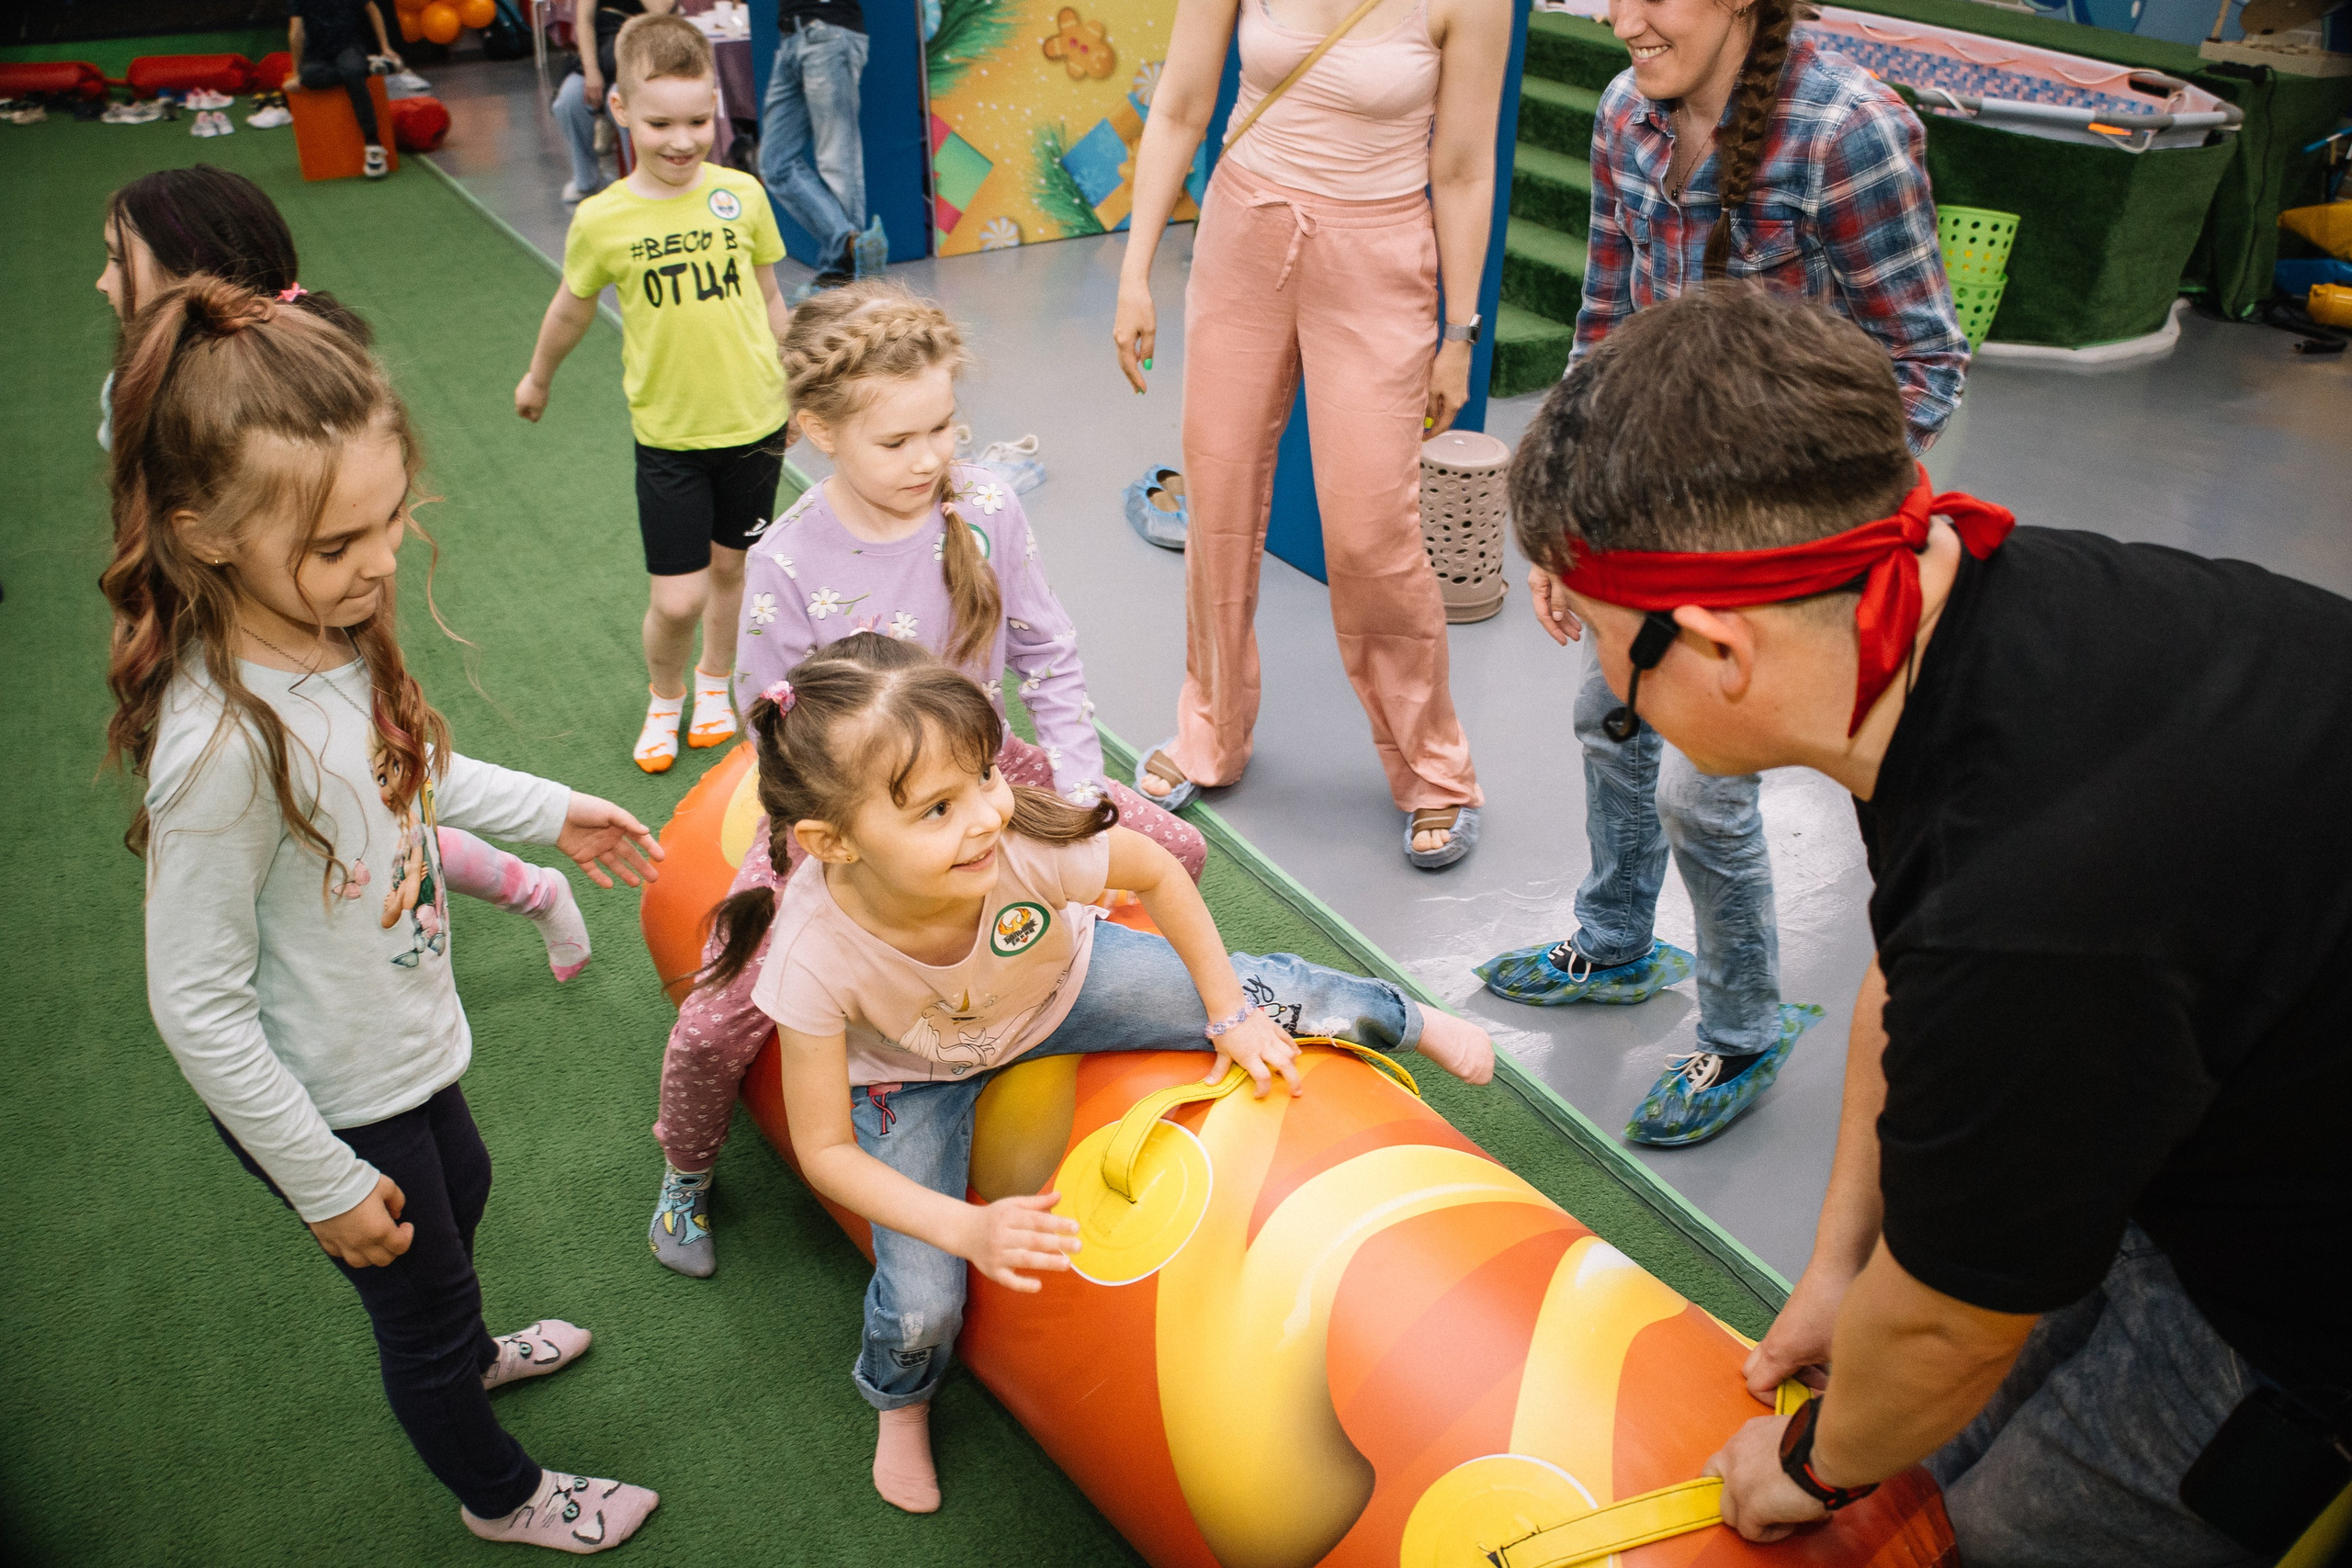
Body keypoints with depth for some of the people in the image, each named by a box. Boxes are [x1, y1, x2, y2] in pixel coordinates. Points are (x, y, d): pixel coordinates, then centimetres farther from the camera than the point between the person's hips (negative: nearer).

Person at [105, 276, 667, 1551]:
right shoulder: (225, 740, -37)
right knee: (425, 1306, 18)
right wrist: (327, 1186, -20)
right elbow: (196, 1006, -28)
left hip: (404, 1038, 8)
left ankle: (460, 1354, 68)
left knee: (461, 1194, 34)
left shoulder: (330, 633, -12)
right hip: (329, 1103, -8)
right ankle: (497, 1494, 49)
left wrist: (547, 811, 12)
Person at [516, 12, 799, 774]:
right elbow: (572, 310, 8)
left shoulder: (742, 194, -6)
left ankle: (715, 685, 42)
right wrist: (537, 377, 23)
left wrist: (795, 388, 16)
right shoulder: (602, 220, -11)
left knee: (729, 566, 16)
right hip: (668, 434, -2)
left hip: (754, 423, 2)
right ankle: (664, 699, 28)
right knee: (677, 599, -3)